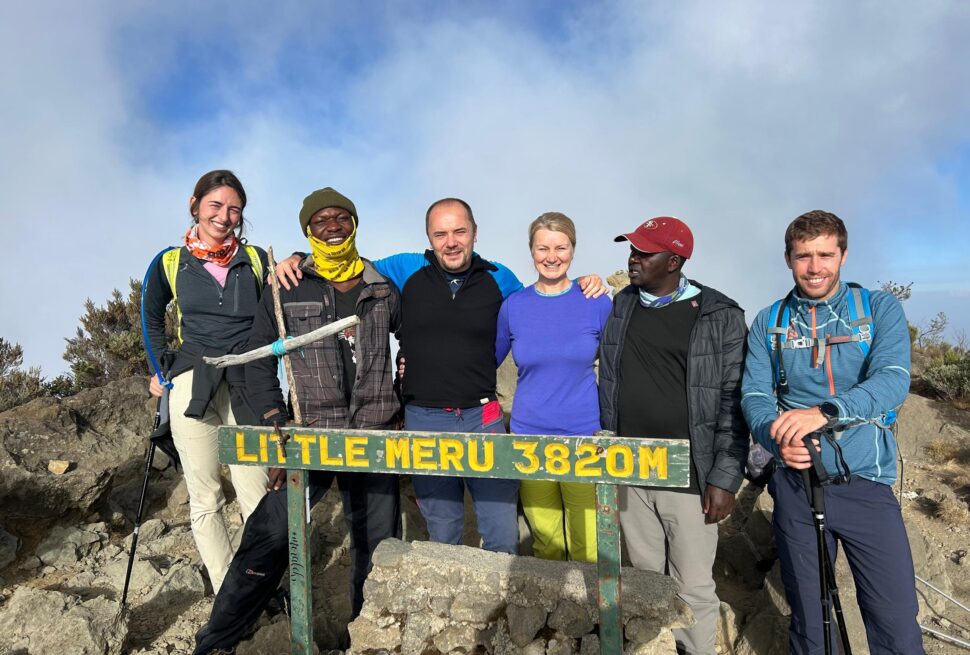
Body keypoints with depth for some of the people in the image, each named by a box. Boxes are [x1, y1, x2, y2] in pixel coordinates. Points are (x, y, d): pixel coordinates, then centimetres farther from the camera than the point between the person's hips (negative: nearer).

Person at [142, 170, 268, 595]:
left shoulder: (256, 260, 7)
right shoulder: (170, 263, 9)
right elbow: (152, 316, 24)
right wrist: (161, 368, 18)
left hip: (248, 388, -1)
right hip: (192, 385, 1)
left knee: (256, 497, -6)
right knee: (205, 500, 2)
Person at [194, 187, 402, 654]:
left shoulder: (383, 289, 6)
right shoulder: (286, 291, 1)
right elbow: (259, 365, 0)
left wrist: (404, 402, 6)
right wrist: (278, 433, -9)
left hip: (375, 437, 2)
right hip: (308, 436, -2)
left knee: (378, 547, 10)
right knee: (268, 538, -6)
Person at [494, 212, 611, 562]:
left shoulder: (597, 303, -2)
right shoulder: (513, 305, 2)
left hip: (585, 435, -1)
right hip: (529, 434, 2)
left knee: (589, 547, 3)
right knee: (544, 541, 13)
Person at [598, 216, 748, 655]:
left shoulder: (720, 316, -7)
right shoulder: (619, 306, 5)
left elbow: (734, 402, -7)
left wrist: (724, 477, -10)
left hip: (688, 476, -3)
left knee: (693, 588, 8)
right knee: (645, 580, 17)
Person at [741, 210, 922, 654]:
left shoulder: (881, 309, 1)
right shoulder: (768, 323, 5)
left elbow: (893, 381, -15)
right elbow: (754, 395, -3)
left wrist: (824, 412, -32)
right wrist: (778, 438, -23)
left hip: (867, 485, -1)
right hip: (796, 483, 1)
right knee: (809, 616, 14)